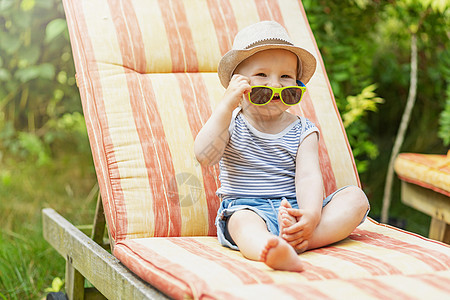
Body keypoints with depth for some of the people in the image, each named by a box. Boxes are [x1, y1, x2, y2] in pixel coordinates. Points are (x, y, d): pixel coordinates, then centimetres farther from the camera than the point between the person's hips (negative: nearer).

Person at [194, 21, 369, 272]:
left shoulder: (302, 131, 9)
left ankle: (297, 241, -42)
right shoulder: (231, 124, 5)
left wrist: (311, 214, -29)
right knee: (244, 220, -38)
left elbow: (308, 176, -7)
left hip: (294, 209, 3)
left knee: (356, 198, -18)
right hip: (245, 207, -3)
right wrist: (226, 106, -19)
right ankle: (270, 250, -73)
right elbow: (204, 156, -14)